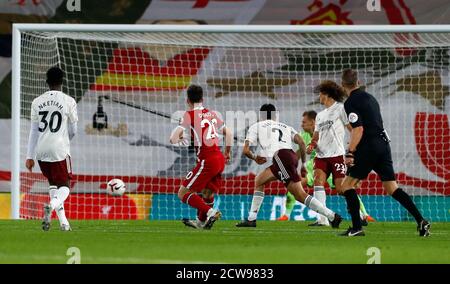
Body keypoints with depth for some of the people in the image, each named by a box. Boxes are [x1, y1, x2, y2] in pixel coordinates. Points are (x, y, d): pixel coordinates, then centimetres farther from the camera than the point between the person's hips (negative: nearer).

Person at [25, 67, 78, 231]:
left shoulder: (37, 102, 4)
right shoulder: (69, 102, -4)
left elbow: (34, 131, 5)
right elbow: (73, 131, 3)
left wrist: (30, 156, 8)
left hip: (41, 151, 4)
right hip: (60, 149, -4)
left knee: (53, 185, 19)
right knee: (64, 187, 5)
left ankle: (63, 222, 13)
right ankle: (51, 206, -27)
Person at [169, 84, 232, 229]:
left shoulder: (190, 115, -5)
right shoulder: (212, 114, 13)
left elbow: (173, 139, -13)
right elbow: (228, 133, 21)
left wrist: (179, 138, 11)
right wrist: (227, 153, 34)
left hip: (206, 162, -7)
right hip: (220, 159, 7)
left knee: (183, 193, -1)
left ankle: (210, 212, -16)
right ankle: (201, 222, 40)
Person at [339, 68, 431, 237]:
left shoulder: (351, 103, -7)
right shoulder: (369, 97, 17)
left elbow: (358, 130, -16)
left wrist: (350, 153, -18)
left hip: (368, 147, -8)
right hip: (383, 144, 8)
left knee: (347, 184, 1)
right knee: (391, 188, 7)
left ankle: (357, 228, -7)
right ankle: (421, 221, -4)